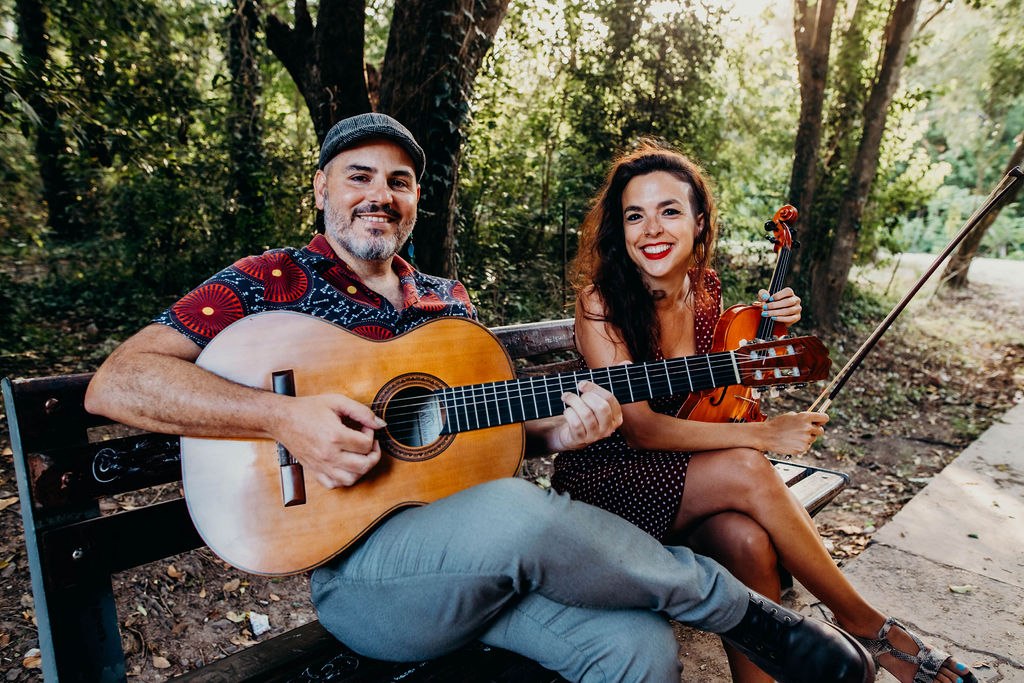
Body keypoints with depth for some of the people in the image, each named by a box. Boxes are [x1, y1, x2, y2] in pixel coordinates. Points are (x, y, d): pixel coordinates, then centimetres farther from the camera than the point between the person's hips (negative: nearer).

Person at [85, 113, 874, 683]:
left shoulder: (448, 301, 16)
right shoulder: (272, 281, 0)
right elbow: (114, 381, -9)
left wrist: (559, 429, -4)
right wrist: (283, 415, -24)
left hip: (486, 557, 5)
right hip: (358, 563, -4)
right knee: (519, 512, -35)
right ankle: (743, 611, -9)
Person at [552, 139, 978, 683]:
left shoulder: (706, 289, 1)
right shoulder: (600, 300, -16)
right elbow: (639, 427, -23)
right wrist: (761, 435, -25)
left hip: (688, 475, 5)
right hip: (605, 476, -4)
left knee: (747, 539, -28)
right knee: (745, 469, -28)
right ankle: (868, 625, -6)